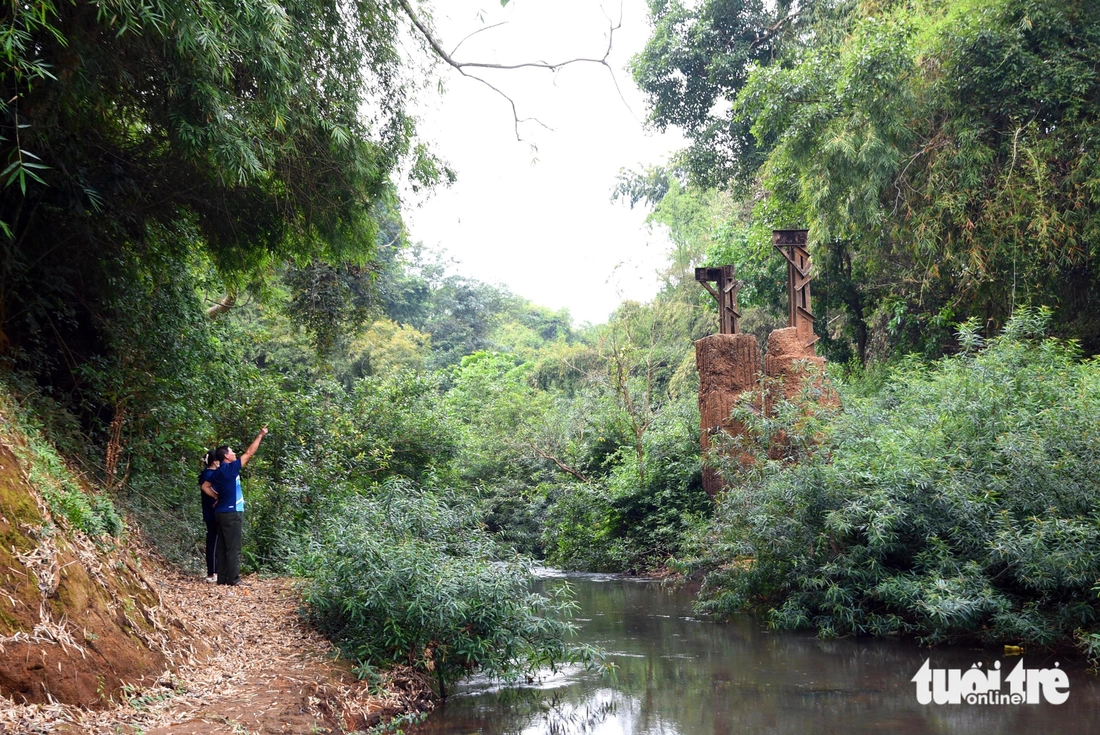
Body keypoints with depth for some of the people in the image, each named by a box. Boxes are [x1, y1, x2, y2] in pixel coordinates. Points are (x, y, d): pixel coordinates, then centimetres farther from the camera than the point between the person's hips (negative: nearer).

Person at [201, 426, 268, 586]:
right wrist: (260, 435, -3)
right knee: (233, 548, -6)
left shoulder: (218, 472, 11)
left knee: (222, 547, 8)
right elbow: (249, 453, -9)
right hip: (231, 513, -9)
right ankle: (234, 578, -6)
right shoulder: (231, 468, -11)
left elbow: (205, 486, 17)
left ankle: (222, 578, 10)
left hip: (221, 513, 9)